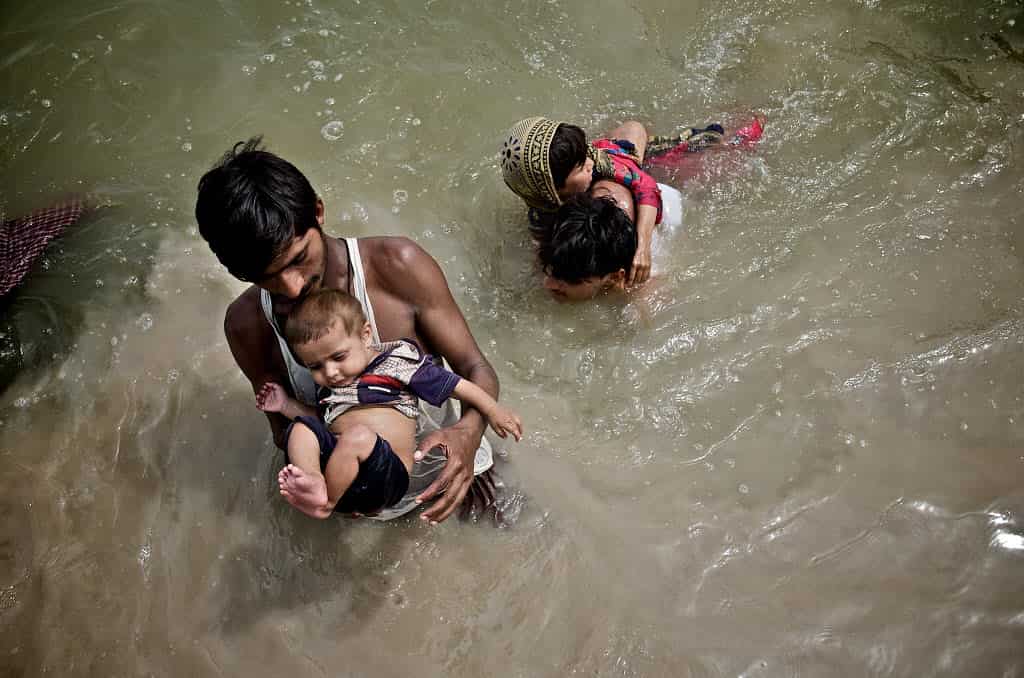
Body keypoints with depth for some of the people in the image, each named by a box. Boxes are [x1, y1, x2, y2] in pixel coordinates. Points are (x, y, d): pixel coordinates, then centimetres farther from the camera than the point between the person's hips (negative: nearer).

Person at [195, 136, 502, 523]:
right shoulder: (246, 324, -23)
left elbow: (476, 368, -23)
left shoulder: (397, 266, -30)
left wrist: (468, 433, -46)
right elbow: (284, 428, -11)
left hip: (447, 461, -1)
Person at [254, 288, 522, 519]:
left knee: (358, 436, -34)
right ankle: (313, 481, -38)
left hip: (389, 475, -6)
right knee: (301, 426, -12)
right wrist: (286, 404, 25)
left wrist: (493, 410, 1)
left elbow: (456, 385, 4)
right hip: (337, 466, 6)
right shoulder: (328, 386, 20)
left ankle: (327, 502, -21)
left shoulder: (397, 361, 3)